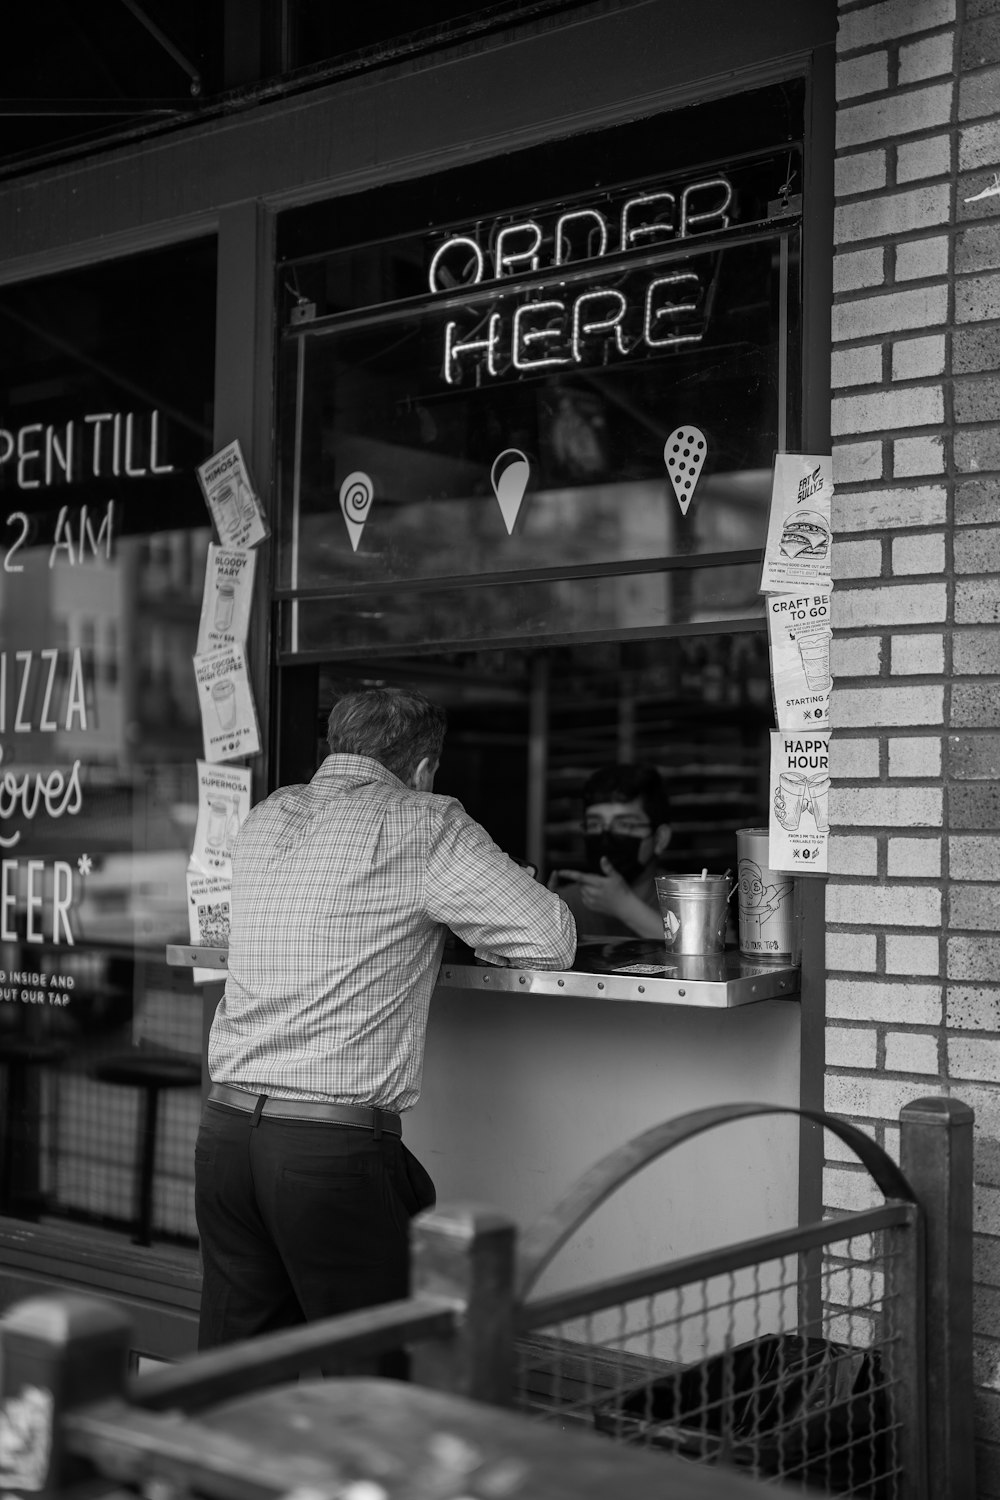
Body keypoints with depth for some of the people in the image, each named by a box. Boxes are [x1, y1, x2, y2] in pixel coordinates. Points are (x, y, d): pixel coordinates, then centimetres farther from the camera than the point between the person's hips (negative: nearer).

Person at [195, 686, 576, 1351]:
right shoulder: (424, 824, -4)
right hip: (334, 1144, -6)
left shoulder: (264, 818, 14)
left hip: (224, 1126, 6)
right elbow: (553, 942, -4)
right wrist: (450, 920, 14)